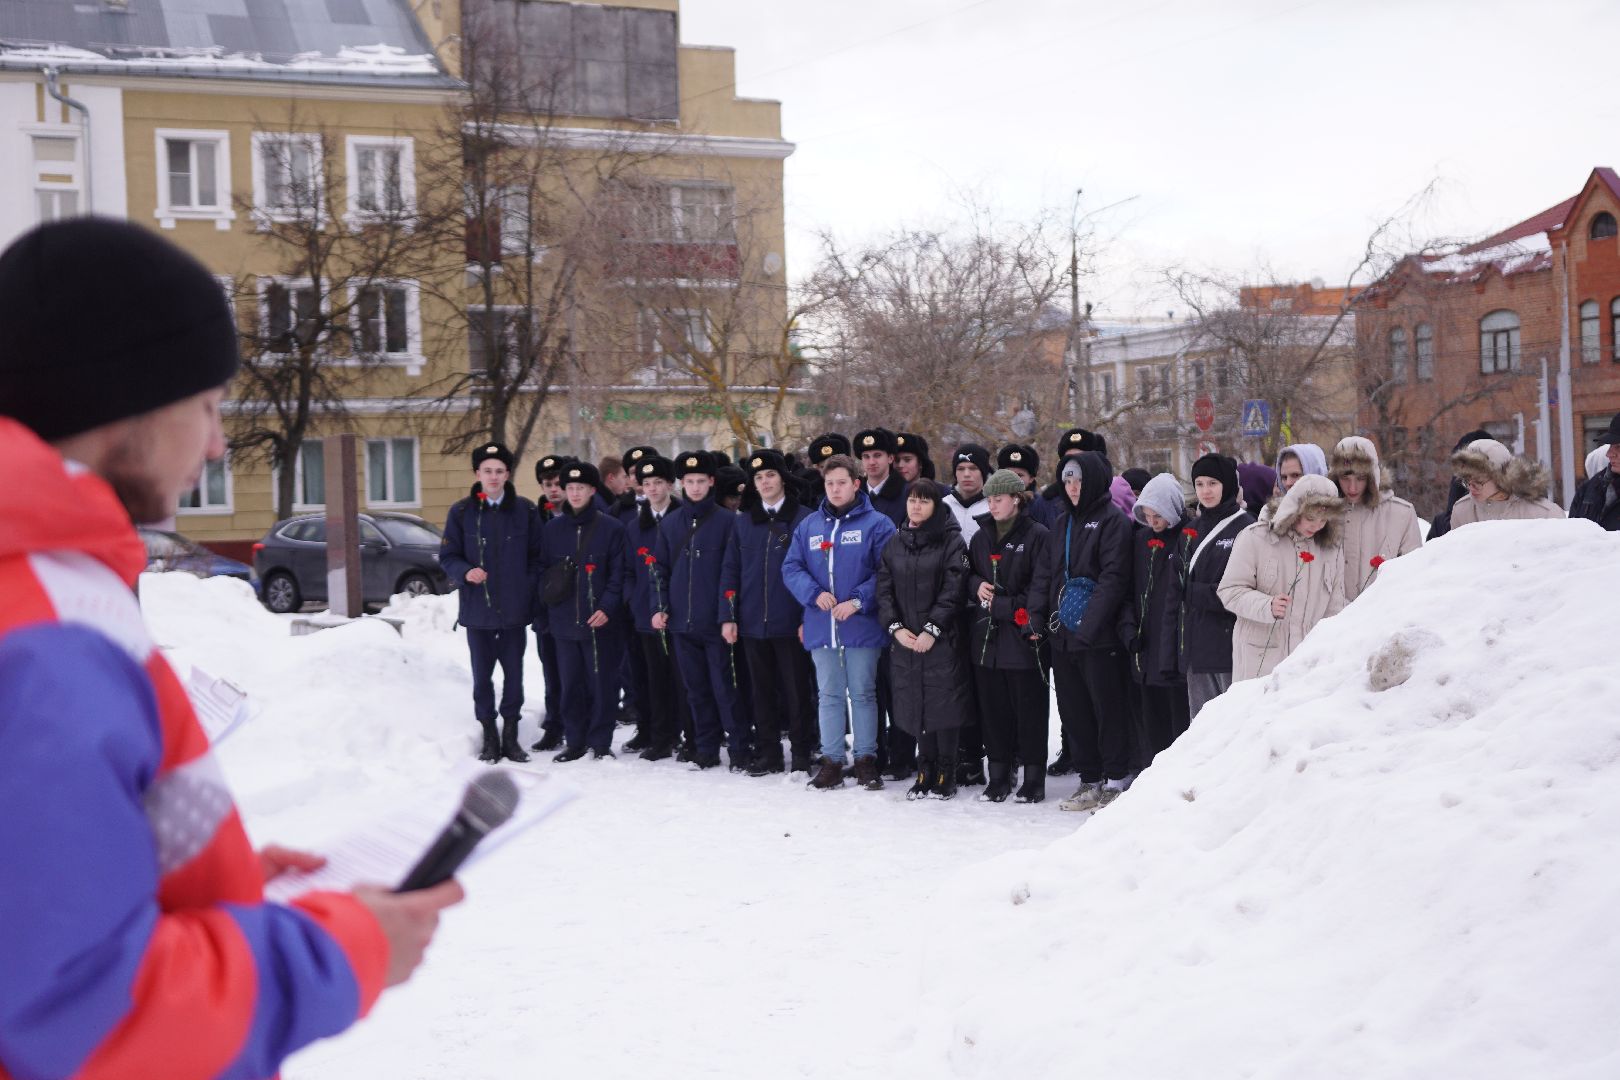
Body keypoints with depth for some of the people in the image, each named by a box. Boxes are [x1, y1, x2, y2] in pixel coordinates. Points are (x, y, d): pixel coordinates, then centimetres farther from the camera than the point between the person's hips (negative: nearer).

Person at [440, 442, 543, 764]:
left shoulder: (525, 511, 3)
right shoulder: (461, 513, 2)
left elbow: (537, 556, 7)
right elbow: (447, 556, 4)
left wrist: (529, 587, -6)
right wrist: (466, 573, -15)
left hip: (514, 607, 0)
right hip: (477, 607, 0)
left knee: (514, 672, 5)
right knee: (482, 673, 6)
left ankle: (510, 734, 16)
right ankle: (489, 735, 16)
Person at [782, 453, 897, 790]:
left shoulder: (876, 524, -3)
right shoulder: (809, 526, 11)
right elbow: (791, 567, 7)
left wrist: (858, 601, -19)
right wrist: (814, 594, -10)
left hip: (862, 626, -4)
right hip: (821, 627, 4)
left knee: (863, 693, 5)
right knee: (829, 695, 9)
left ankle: (866, 759, 14)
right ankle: (831, 760, 15)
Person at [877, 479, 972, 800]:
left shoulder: (952, 542, -2)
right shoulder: (895, 544, 13)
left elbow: (953, 591, -9)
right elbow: (884, 590, 8)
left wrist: (932, 629, -16)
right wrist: (895, 627, -5)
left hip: (941, 640, -4)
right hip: (904, 641, 4)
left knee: (943, 704, -4)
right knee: (915, 706, 6)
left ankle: (945, 776, 5)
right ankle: (925, 773, 15)